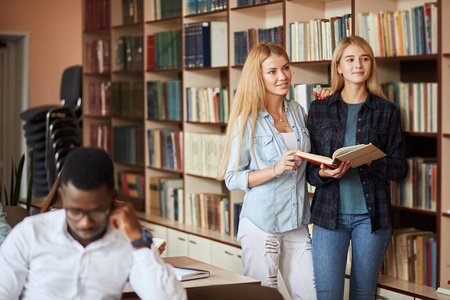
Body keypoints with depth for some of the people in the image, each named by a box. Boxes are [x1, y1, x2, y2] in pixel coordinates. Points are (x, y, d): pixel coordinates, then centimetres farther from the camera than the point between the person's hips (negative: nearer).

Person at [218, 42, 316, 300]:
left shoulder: (298, 111, 9)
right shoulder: (247, 120, -7)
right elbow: (232, 179, -9)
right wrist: (276, 169, -21)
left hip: (297, 224, 5)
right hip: (261, 226, -5)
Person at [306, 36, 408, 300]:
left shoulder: (386, 111, 4)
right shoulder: (319, 109, 7)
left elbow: (400, 168, 1)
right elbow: (308, 168, 7)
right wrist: (324, 173, -16)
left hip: (371, 215, 0)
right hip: (329, 213, 0)